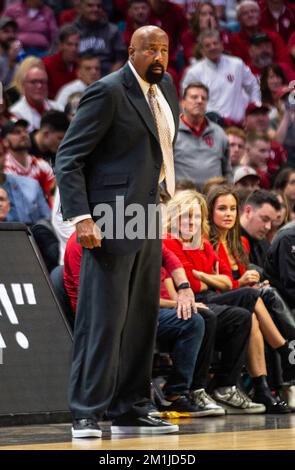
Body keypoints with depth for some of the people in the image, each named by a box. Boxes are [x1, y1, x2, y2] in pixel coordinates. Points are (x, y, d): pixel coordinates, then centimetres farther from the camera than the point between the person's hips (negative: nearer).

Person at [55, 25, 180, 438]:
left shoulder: (166, 87, 13)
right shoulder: (108, 92, -11)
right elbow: (68, 158, -13)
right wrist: (81, 217, -22)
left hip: (147, 222, 8)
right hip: (111, 223, -8)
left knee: (141, 320, 9)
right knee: (102, 319, -8)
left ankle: (130, 412, 15)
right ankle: (87, 415, -4)